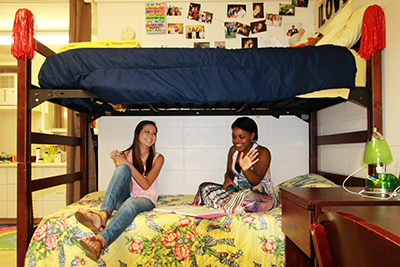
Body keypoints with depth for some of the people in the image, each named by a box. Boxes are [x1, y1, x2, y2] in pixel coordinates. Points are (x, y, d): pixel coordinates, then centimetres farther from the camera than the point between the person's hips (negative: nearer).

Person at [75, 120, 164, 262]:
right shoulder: (126, 155, 5)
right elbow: (128, 189, -5)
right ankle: (103, 214, -48)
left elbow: (146, 185, -10)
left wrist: (127, 164, -17)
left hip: (146, 199, -1)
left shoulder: (158, 158, 4)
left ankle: (100, 240, -62)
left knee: (130, 203, -40)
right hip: (124, 198, 1)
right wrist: (121, 165, -21)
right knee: (123, 168, -28)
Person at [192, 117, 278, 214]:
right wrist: (227, 179, -12)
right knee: (205, 187, -8)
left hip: (263, 194, -5)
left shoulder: (263, 152, -14)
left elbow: (256, 181, -22)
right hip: (238, 190, 5)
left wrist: (245, 169, -45)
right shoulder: (233, 150, 7)